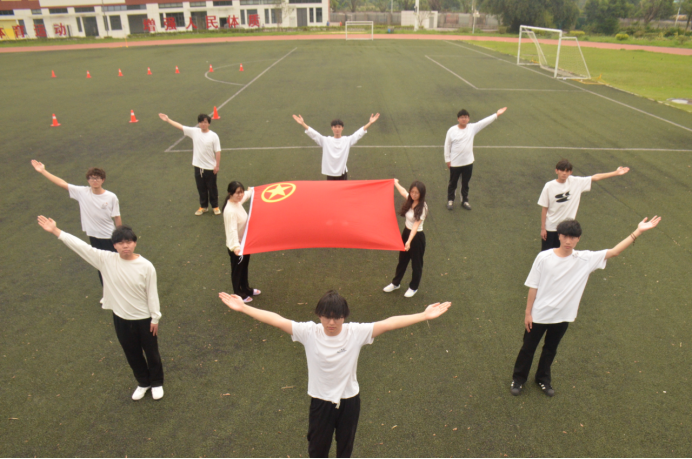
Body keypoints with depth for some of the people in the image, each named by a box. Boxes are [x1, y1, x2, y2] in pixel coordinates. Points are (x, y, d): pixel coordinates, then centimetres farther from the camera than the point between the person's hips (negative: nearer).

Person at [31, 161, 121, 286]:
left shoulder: (111, 197, -15)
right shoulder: (82, 192, -7)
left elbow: (117, 218, -9)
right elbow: (62, 183, -6)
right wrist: (43, 171, -9)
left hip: (109, 236, -4)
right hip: (93, 235, 4)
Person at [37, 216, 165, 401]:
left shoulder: (146, 266, -20)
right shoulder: (106, 260, -13)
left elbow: (152, 294, -13)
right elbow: (81, 246, -17)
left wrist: (155, 318, -7)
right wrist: (56, 231, -22)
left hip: (144, 318, -3)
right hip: (121, 318, 3)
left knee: (151, 353, 16)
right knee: (132, 354, 21)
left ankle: (156, 383, 40)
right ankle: (143, 383, 45)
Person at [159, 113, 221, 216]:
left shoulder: (213, 136, -12)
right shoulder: (194, 132, -1)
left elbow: (217, 152, -11)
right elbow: (180, 126, 2)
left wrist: (217, 165, -11)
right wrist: (167, 120, 0)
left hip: (210, 167, -4)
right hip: (198, 166, 4)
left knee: (212, 188, 10)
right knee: (201, 188, 14)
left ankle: (215, 206, 26)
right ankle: (203, 206, 29)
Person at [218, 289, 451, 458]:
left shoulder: (357, 332, -20)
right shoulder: (308, 332, -20)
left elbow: (389, 323, -27)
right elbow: (276, 320, -24)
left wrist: (424, 315, -33)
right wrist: (243, 307, -29)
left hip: (349, 399, 0)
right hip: (321, 400, 0)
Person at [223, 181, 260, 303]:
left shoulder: (238, 201, -5)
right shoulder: (230, 211, -33)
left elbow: (245, 195, 21)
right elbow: (232, 230, -42)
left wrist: (251, 191, 40)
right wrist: (235, 246, -54)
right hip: (236, 247, -9)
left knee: (244, 268, 27)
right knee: (237, 270, 13)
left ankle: (246, 289, 48)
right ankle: (239, 295, 33)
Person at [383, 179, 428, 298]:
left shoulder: (422, 208, -25)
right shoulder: (410, 201, -5)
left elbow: (416, 225, -33)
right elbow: (403, 191, 20)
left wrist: (409, 241, -44)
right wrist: (396, 184, 37)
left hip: (417, 236, -7)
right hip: (406, 232, 8)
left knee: (416, 263, 13)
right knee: (402, 259, 23)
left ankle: (413, 287, 33)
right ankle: (395, 283, 41)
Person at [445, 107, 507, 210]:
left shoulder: (472, 128, -3)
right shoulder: (452, 130, -10)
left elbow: (484, 122, -11)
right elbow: (447, 146, -4)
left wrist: (497, 114, -20)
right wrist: (447, 160, -4)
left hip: (468, 162, 3)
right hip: (454, 163, -2)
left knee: (465, 183, 15)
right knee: (453, 183, 12)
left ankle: (465, 201, 31)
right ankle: (450, 200, 29)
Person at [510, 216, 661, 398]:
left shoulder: (586, 259, -10)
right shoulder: (544, 258, -17)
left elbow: (613, 252, -13)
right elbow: (533, 287, -11)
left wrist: (638, 231, -20)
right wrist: (528, 312, -7)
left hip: (563, 316, 3)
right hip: (539, 314, -2)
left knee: (551, 349, 23)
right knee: (528, 348, 14)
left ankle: (543, 378, 46)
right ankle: (518, 379, 36)